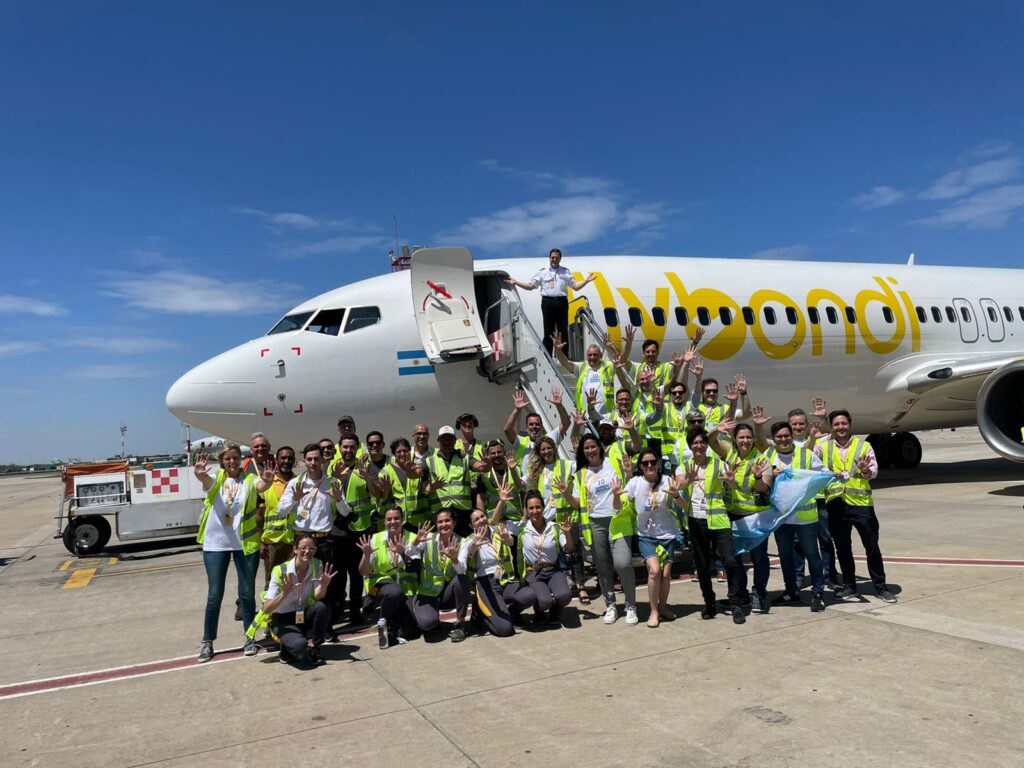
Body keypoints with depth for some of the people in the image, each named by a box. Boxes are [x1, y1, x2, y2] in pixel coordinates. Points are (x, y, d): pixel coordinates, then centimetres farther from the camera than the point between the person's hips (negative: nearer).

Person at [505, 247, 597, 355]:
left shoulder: (566, 272, 14)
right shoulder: (542, 272, 11)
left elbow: (576, 286, 13)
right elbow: (530, 286, 10)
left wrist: (586, 281, -2)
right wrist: (515, 282, 0)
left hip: (561, 302, 1)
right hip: (548, 302, -1)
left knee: (563, 331, 3)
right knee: (548, 331, 1)